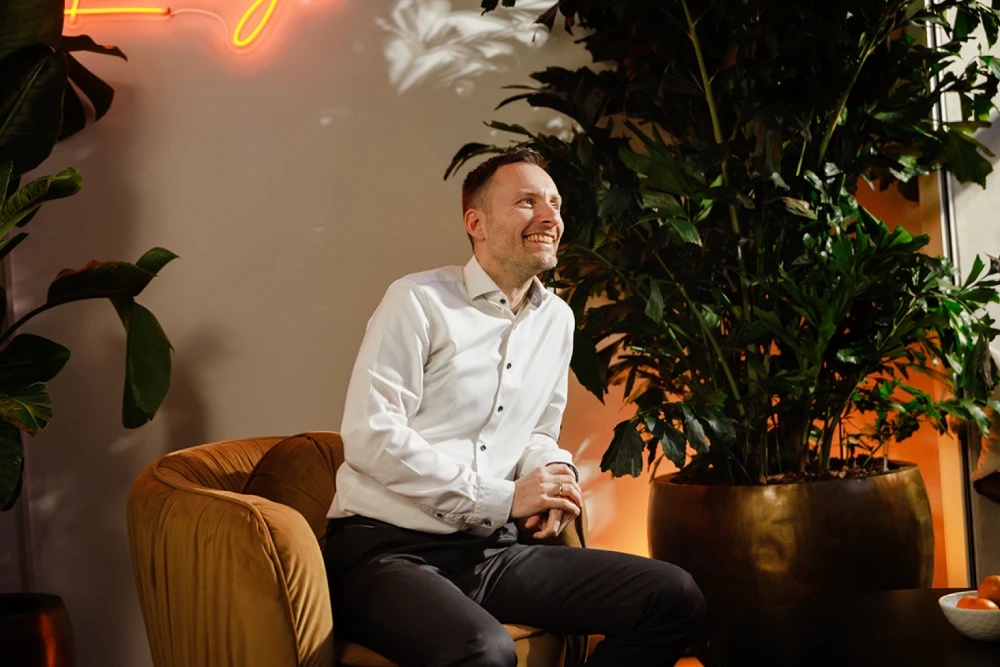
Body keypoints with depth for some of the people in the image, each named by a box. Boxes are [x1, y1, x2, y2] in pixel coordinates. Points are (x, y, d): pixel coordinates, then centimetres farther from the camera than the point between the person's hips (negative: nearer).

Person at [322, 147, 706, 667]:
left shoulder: (557, 320, 16)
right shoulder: (418, 301, -6)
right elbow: (370, 435, -15)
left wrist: (554, 475, 0)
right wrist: (504, 498, -14)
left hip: (492, 552, 7)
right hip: (388, 549, -7)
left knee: (674, 598, -6)